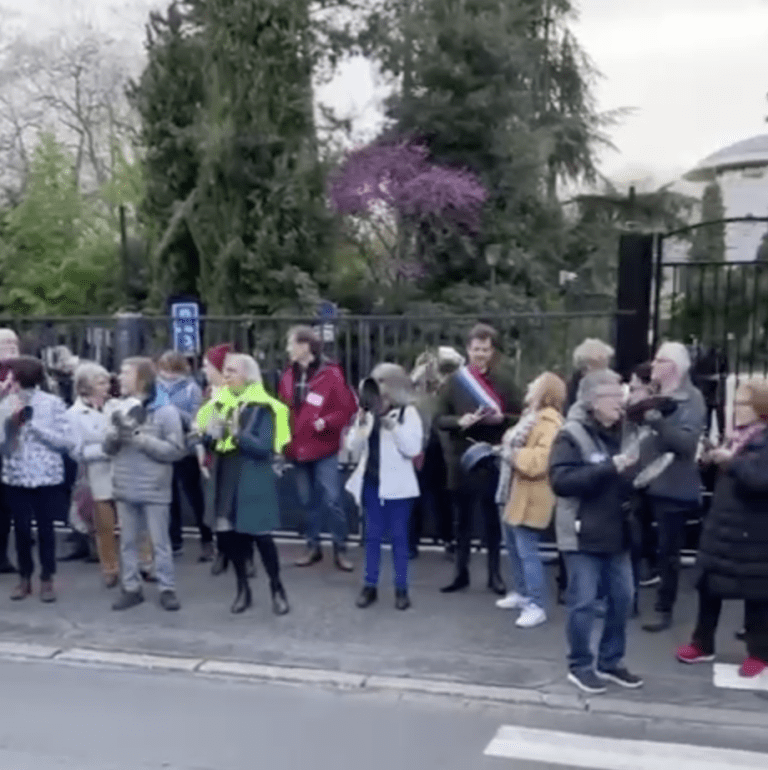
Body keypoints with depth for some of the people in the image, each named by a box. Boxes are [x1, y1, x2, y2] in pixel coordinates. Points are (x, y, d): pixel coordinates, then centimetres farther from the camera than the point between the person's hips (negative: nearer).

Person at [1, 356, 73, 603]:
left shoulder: (53, 403, -7)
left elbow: (68, 442, -10)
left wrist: (33, 424, -14)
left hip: (47, 477, -2)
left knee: (45, 529, 7)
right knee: (21, 529, 10)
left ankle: (47, 579, 22)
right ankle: (24, 578, 27)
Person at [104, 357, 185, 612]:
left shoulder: (165, 411, -9)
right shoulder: (120, 408, 5)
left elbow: (176, 450, -14)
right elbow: (108, 448, 7)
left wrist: (140, 438, -19)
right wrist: (117, 432, -15)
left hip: (154, 489, -5)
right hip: (125, 488, 5)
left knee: (160, 542, 4)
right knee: (128, 542, 12)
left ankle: (167, 589, 14)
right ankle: (131, 588, 22)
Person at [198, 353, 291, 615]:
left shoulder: (262, 407, -11)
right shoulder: (220, 402, 8)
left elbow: (264, 448, -17)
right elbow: (210, 439, 11)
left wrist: (238, 433, -30)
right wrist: (210, 433, -11)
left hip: (252, 480, -6)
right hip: (225, 478, 6)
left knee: (259, 535, -2)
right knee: (228, 534, 9)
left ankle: (277, 589, 16)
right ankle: (243, 588, 25)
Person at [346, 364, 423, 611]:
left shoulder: (408, 412, -5)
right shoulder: (367, 412, 8)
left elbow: (413, 449, -13)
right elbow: (353, 448, 4)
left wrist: (394, 427, -21)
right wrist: (360, 424, -11)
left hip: (397, 484, -4)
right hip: (371, 482, 4)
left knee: (399, 536, 4)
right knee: (372, 535, 10)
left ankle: (401, 588, 12)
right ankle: (370, 585, 17)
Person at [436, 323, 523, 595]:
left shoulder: (504, 379, 0)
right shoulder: (455, 380, 2)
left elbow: (520, 416, 2)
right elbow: (439, 419, 2)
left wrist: (501, 418, -17)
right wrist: (460, 421, -16)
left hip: (493, 459, -1)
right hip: (462, 458, 1)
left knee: (492, 517, 8)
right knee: (463, 517, 11)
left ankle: (494, 573, 21)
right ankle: (461, 572, 22)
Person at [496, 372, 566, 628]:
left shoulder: (550, 422, -19)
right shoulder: (531, 415, 14)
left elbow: (538, 462, -28)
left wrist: (513, 453, -19)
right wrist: (507, 445, 7)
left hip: (529, 498, -10)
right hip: (513, 492, 10)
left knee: (527, 552, -8)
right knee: (513, 547, 19)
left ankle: (536, 606, 0)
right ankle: (521, 593, 32)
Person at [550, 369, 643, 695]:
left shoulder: (621, 431, 9)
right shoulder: (571, 435, -12)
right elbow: (560, 480, -23)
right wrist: (609, 467, -27)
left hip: (616, 531, 7)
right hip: (583, 533, -6)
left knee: (622, 598, 11)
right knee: (583, 602, 2)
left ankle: (610, 661, 28)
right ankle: (580, 665, 18)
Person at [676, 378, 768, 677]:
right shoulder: (737, 436, 10)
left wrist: (731, 461, -26)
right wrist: (714, 458, 2)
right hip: (721, 523, 8)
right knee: (709, 584, 13)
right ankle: (702, 644, 27)